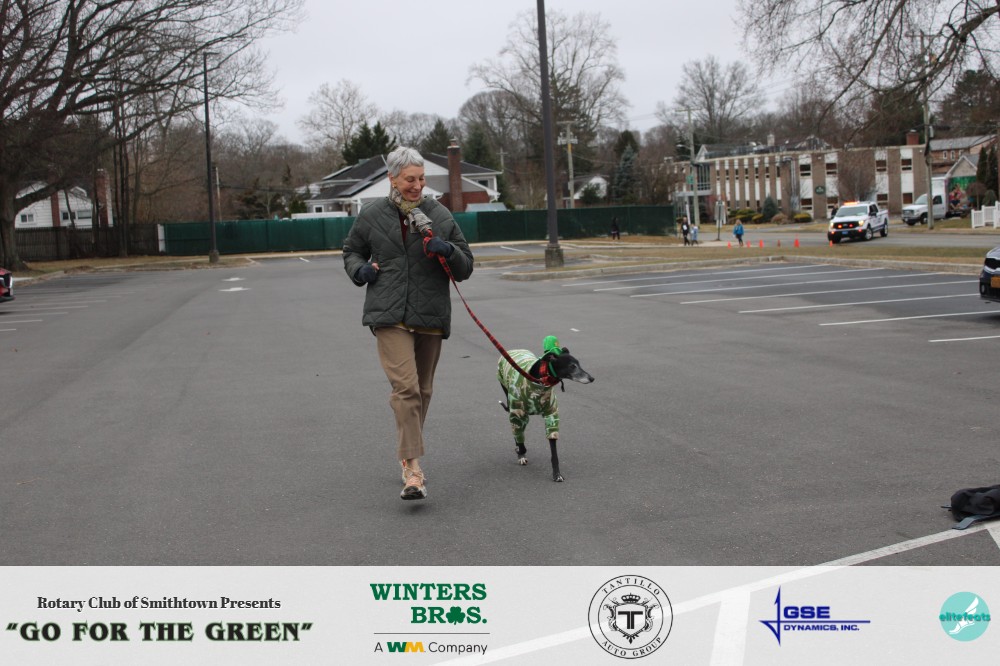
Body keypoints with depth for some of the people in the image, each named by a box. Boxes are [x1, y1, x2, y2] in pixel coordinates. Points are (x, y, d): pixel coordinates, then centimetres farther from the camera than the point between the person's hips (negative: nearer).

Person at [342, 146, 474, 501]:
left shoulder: (440, 215, 4)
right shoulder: (372, 215, 4)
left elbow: (465, 268, 7)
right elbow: (352, 250, 22)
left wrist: (448, 251, -14)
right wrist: (359, 270, 0)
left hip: (431, 317, 2)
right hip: (390, 316, -2)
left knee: (422, 390, 13)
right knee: (405, 386, -16)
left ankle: (407, 453, 32)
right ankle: (413, 468, -18)